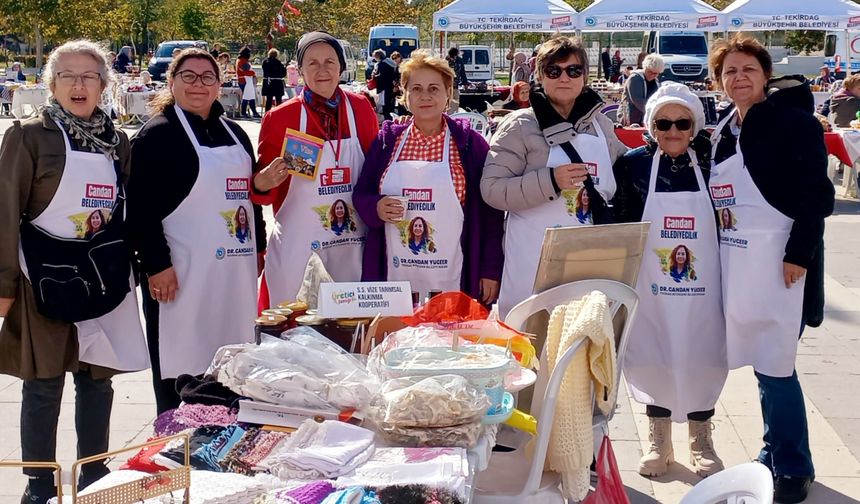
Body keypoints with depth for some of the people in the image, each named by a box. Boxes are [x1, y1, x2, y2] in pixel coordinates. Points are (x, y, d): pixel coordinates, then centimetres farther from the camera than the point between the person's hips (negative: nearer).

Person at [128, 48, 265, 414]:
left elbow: (251, 192, 24)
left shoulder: (234, 133, 16)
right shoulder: (157, 133, -6)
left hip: (234, 269, 7)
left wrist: (258, 247, 19)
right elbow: (140, 206, -12)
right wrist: (156, 264, -17)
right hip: (181, 273, -6)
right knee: (180, 369, -1)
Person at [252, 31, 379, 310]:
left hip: (351, 244, 3)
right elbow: (264, 184, 0)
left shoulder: (361, 108, 2)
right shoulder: (280, 118, -5)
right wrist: (262, 183, -21)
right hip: (297, 245, -2)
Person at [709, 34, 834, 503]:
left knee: (774, 367, -6)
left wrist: (799, 253, -18)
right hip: (735, 263, 7)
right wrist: (713, 256, 15)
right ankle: (774, 456, 25)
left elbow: (816, 195, -13)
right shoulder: (725, 133, 14)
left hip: (779, 261, -7)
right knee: (763, 365, 13)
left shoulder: (793, 121, -7)